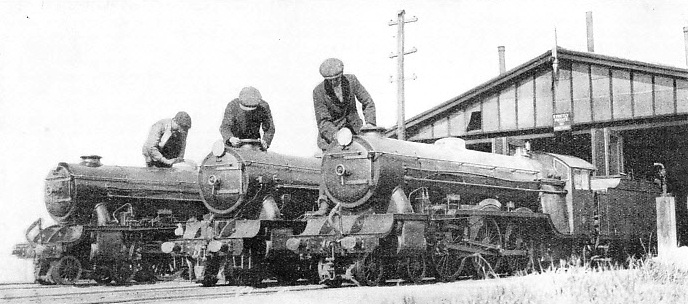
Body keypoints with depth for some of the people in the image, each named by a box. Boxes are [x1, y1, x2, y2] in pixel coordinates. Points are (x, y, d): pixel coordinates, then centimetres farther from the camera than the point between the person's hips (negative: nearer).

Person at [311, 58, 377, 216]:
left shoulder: (351, 80, -12)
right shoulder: (319, 91, -19)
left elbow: (367, 102, -1)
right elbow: (322, 122, -17)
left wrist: (369, 123, -14)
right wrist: (337, 136, -32)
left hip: (353, 127, 3)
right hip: (331, 131, -3)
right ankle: (323, 204, -16)